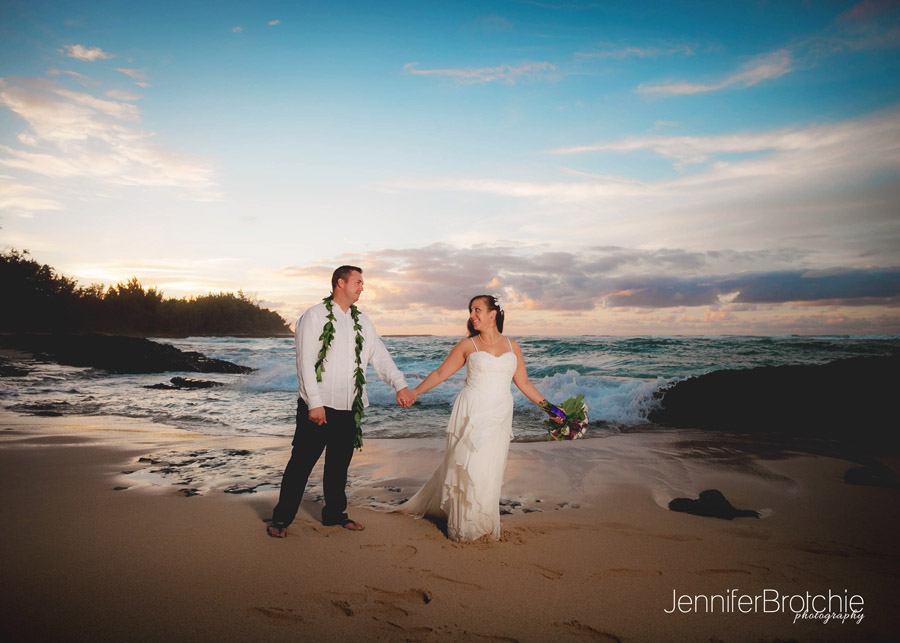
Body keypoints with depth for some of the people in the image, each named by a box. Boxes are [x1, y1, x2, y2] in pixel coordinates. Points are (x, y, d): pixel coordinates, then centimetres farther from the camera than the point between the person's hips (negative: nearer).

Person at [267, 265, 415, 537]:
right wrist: (314, 403, -15)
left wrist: (400, 385, -2)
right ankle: (281, 517, 17)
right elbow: (305, 362, -9)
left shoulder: (361, 321, 13)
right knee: (302, 463, 2)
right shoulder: (315, 316, -5)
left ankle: (335, 513, 30)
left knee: (339, 464, 15)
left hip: (349, 408, 6)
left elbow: (380, 355, 11)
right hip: (319, 407, -5)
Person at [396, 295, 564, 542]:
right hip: (471, 412, -2)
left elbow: (524, 383, 13)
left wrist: (548, 407, 10)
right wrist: (414, 392, 2)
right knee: (467, 465, -1)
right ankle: (465, 526, 16)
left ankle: (483, 524, 21)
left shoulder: (512, 346, 8)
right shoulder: (467, 345, 2)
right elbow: (440, 373, 6)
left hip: (499, 416, 2)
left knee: (490, 468, 4)